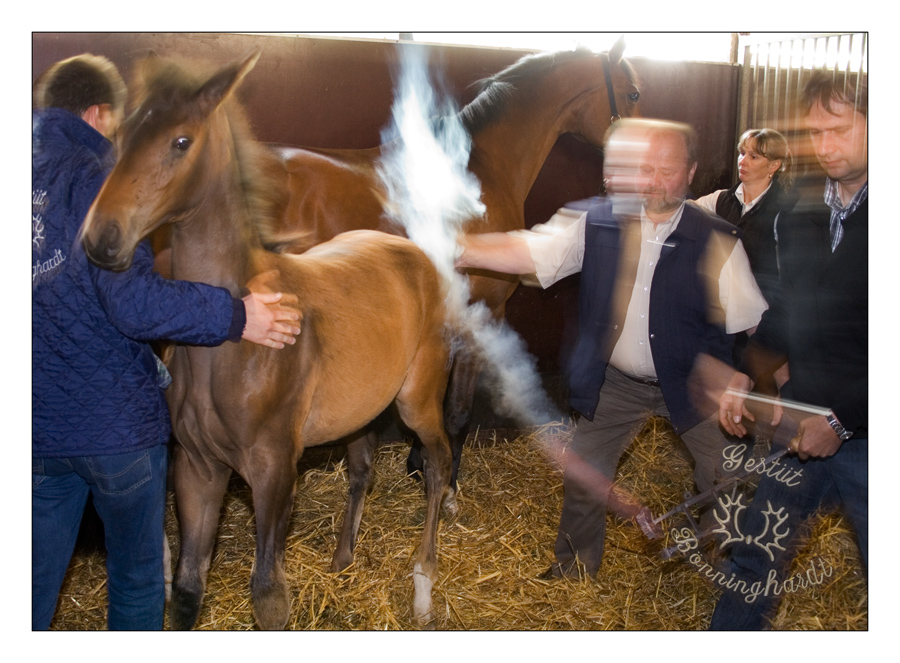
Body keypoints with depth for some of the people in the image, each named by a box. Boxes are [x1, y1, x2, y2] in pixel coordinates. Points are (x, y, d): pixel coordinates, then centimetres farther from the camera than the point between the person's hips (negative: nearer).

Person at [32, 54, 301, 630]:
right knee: (137, 580, 14)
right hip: (118, 423, -6)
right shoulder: (96, 178, -14)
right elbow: (135, 305, -24)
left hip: (37, 428, 6)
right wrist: (235, 317, -17)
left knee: (36, 582, 19)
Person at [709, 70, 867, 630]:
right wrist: (746, 375, 6)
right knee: (758, 561, 13)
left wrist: (844, 419, -16)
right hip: (803, 426, 5)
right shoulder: (804, 216, 6)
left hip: (865, 434, -5)